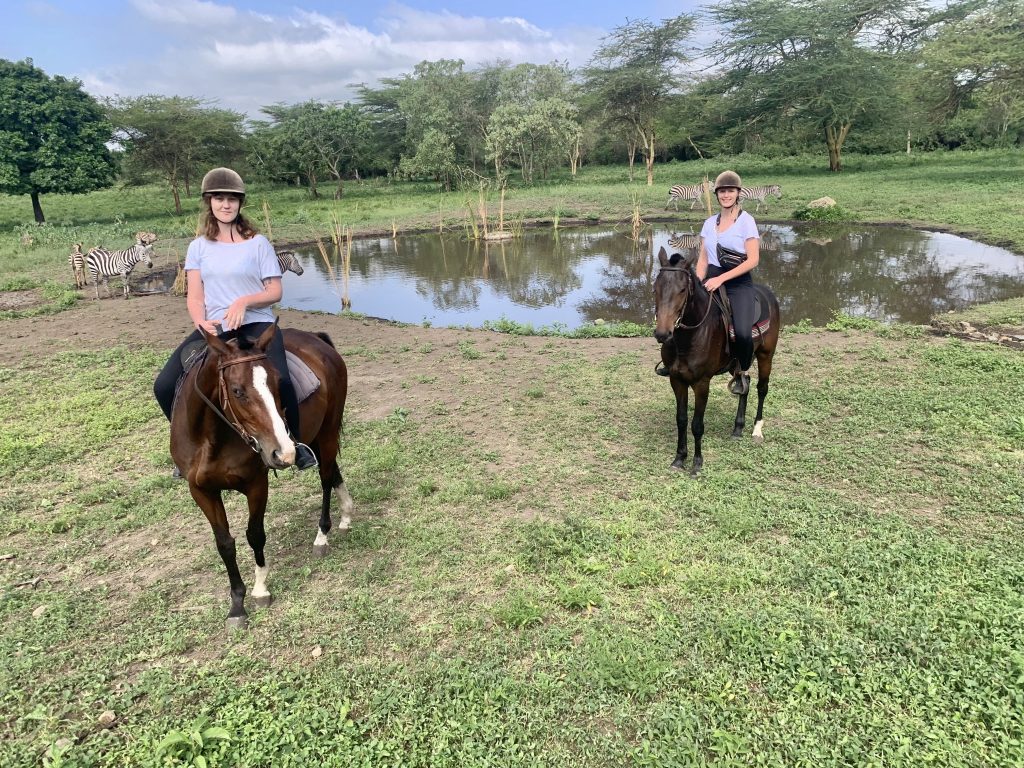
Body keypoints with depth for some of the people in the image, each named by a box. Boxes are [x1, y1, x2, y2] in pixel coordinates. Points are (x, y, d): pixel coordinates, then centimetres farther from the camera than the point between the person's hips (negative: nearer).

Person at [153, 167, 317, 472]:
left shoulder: (258, 243, 3)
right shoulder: (199, 247, 11)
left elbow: (275, 292, 1)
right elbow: (194, 297, 6)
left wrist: (244, 301, -17)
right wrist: (201, 322, -15)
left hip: (256, 322, -3)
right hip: (214, 328, 4)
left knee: (279, 379, -33)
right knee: (164, 386, -12)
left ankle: (295, 442, -6)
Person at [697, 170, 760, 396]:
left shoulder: (746, 221, -2)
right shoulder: (709, 223, 13)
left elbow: (753, 260, -10)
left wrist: (721, 279, -17)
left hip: (738, 284, -5)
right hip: (712, 281, 5)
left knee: (742, 333, -23)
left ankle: (743, 372, 5)